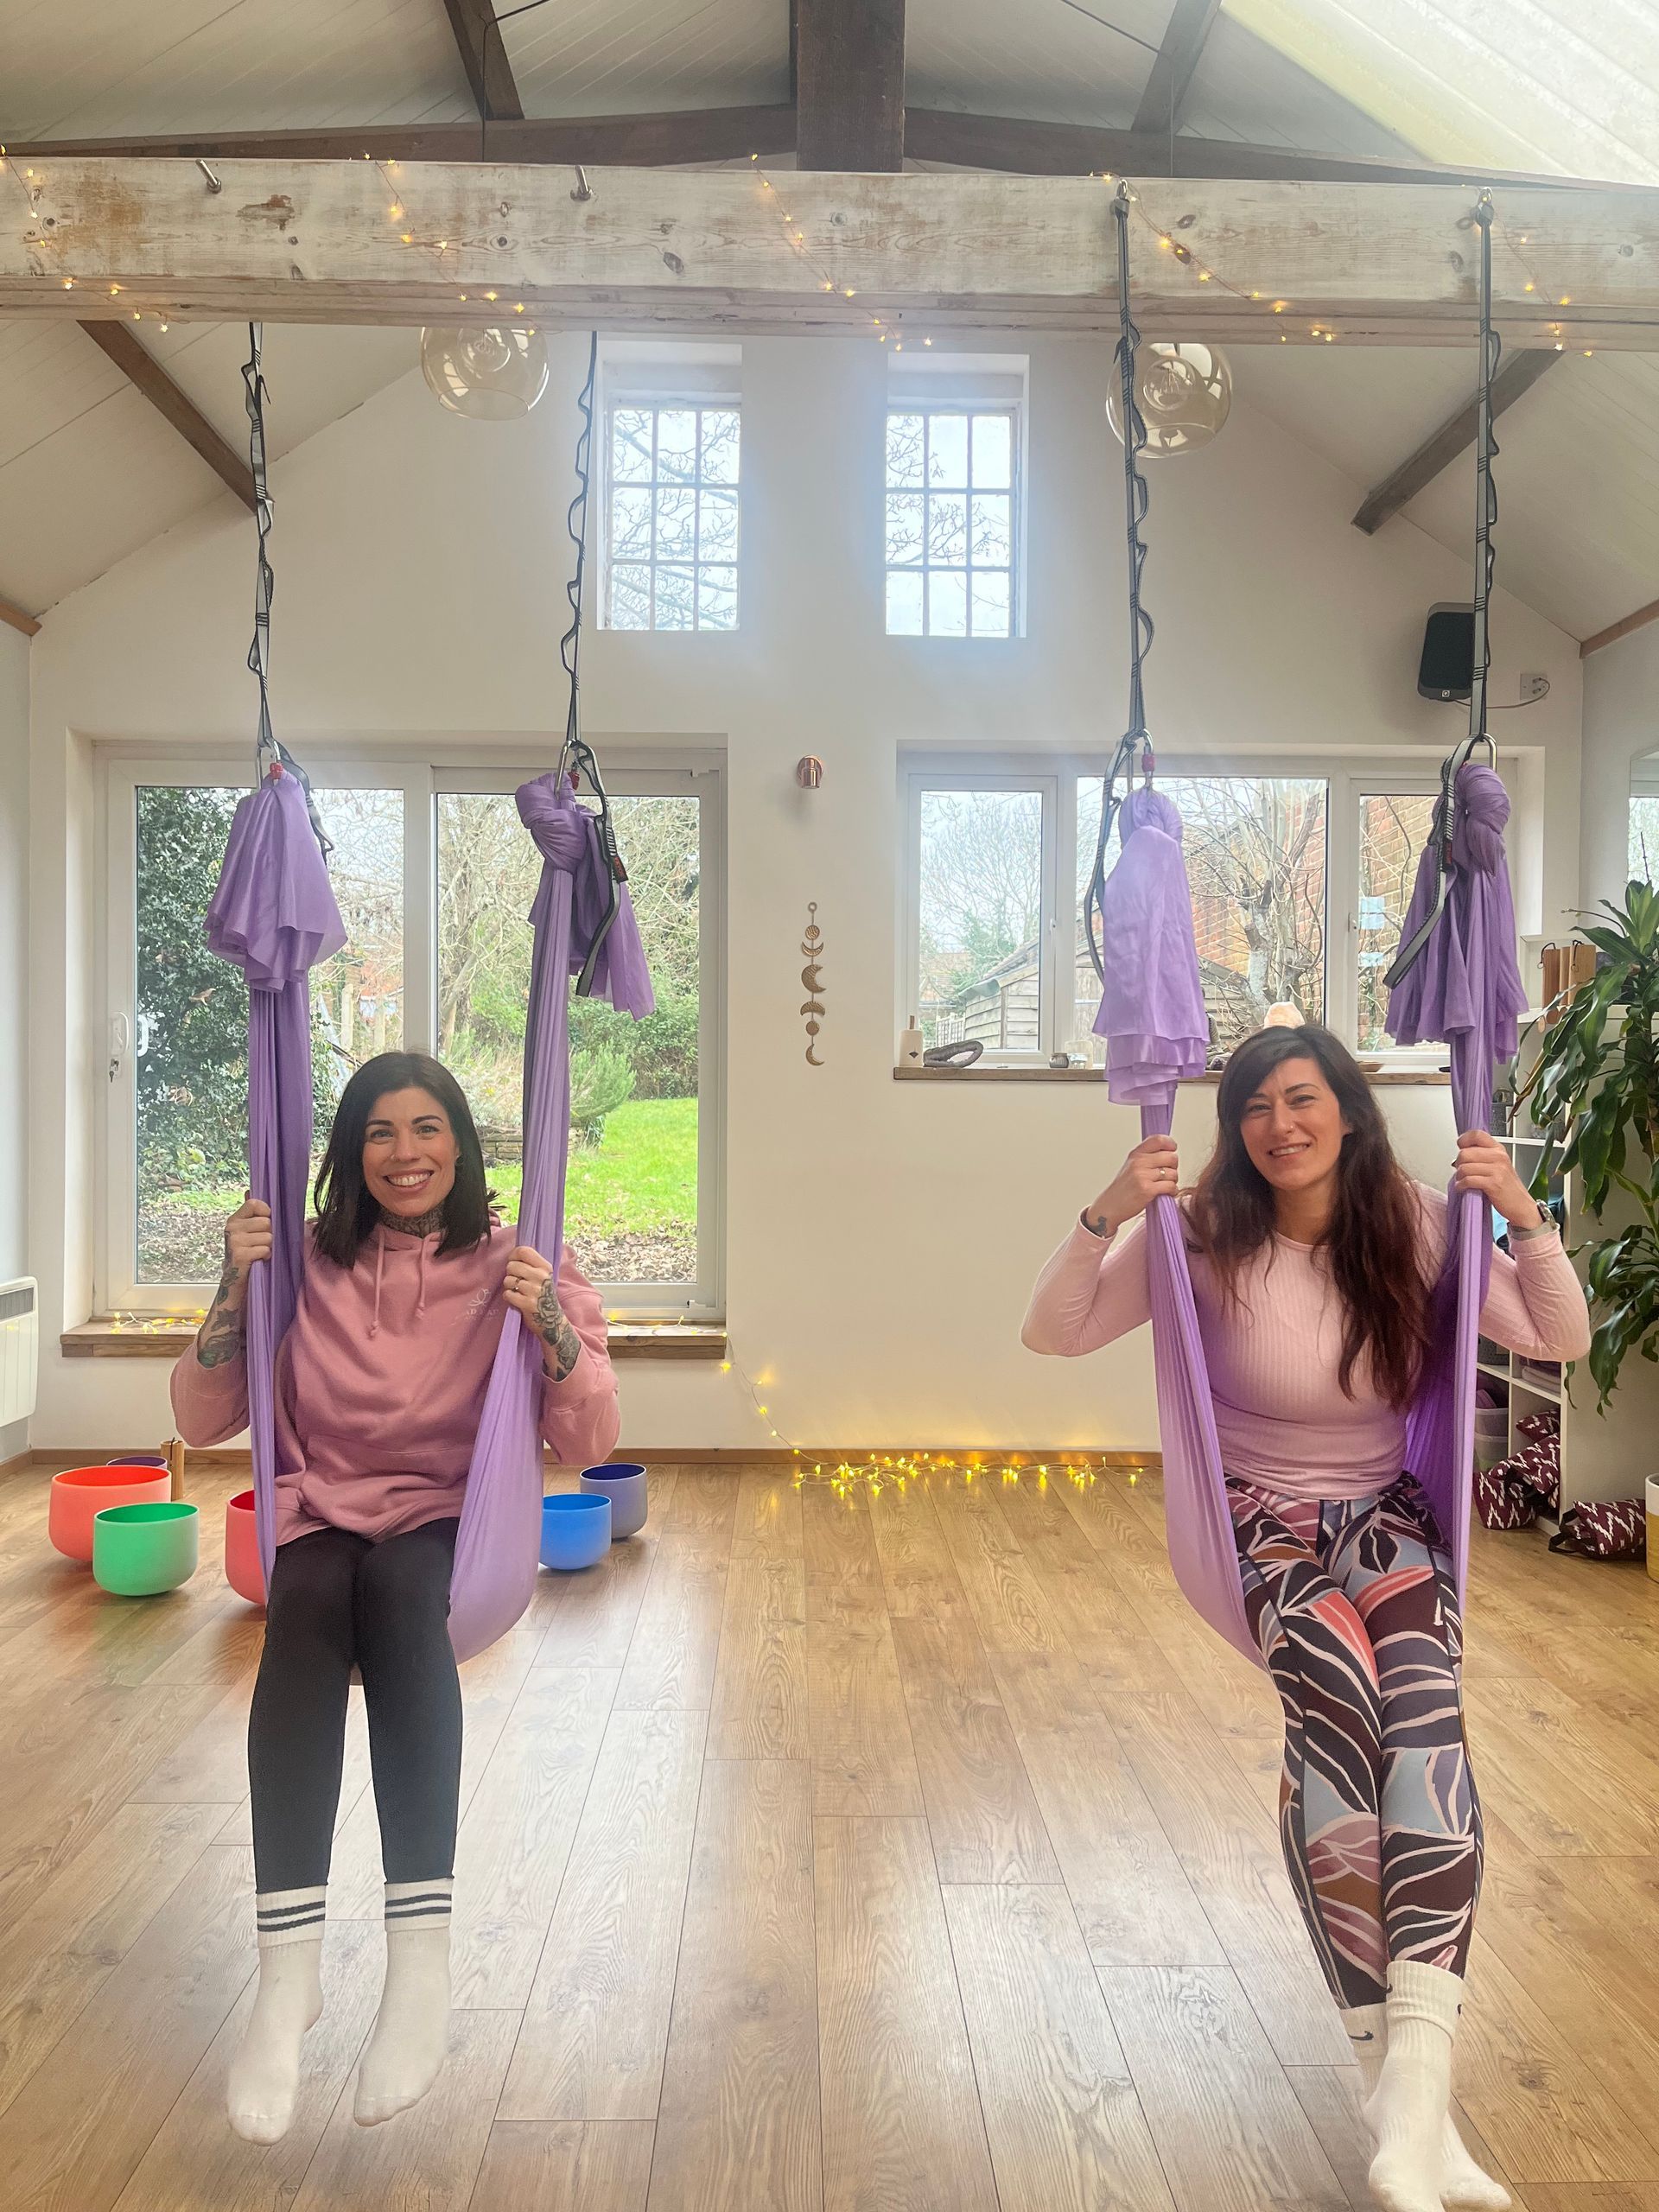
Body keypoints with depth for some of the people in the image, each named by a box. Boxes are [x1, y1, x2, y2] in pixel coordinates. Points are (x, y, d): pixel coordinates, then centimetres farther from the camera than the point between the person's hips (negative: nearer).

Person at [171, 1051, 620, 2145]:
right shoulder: (311, 1263, 3)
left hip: (456, 1529, -1)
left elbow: (588, 1443, -7)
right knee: (307, 1604, -33)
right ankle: (288, 1968, -34)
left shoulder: (515, 1263, -1)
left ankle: (423, 1955, -34)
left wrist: (550, 1322, -24)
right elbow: (202, 1423, 4)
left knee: (394, 1585, -35)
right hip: (323, 1521, 2)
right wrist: (237, 1286, -10)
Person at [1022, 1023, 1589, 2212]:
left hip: (1388, 1513, 2)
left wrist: (1524, 1214, -16)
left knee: (1414, 1669, -33)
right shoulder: (1204, 1237, -9)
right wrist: (1107, 1215, -25)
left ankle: (1413, 2094, -38)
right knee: (1327, 1653, -35)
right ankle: (1412, 2096, -30)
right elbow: (1052, 1333, -10)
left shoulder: (1413, 1223, -4)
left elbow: (1560, 1340, 0)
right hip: (1257, 1518, -1)